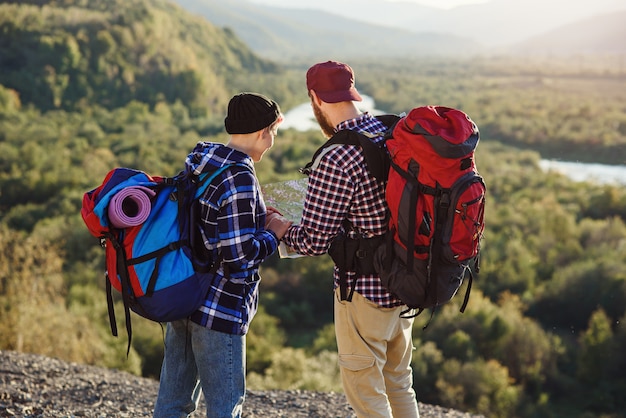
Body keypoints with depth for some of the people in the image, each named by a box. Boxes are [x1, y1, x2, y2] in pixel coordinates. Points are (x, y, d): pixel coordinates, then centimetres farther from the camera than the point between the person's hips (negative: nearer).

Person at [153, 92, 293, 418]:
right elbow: (239, 254, -21)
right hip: (219, 309, -9)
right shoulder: (240, 178, -18)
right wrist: (273, 233, -5)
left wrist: (256, 219, 12)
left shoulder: (199, 165, 8)